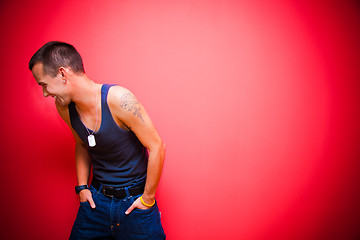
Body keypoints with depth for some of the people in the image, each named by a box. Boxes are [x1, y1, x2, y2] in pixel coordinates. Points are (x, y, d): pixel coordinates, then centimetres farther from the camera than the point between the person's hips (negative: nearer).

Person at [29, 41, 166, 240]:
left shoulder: (119, 99, -24)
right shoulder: (64, 106, -4)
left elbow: (156, 147, -18)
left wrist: (147, 199, -12)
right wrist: (82, 186, 7)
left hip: (134, 201, -5)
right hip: (95, 199, 5)